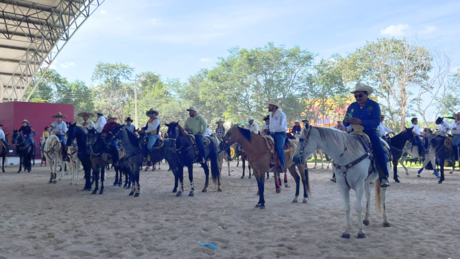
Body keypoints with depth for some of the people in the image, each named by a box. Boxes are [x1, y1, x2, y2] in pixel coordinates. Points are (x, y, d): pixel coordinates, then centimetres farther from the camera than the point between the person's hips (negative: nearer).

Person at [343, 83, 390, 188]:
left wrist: (361, 122, -30)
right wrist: (346, 121, -13)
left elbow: (376, 122, -15)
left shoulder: (374, 105, -1)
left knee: (380, 150, -24)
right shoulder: (352, 107, 10)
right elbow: (345, 124, 13)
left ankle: (383, 176, -12)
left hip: (370, 132, -3)